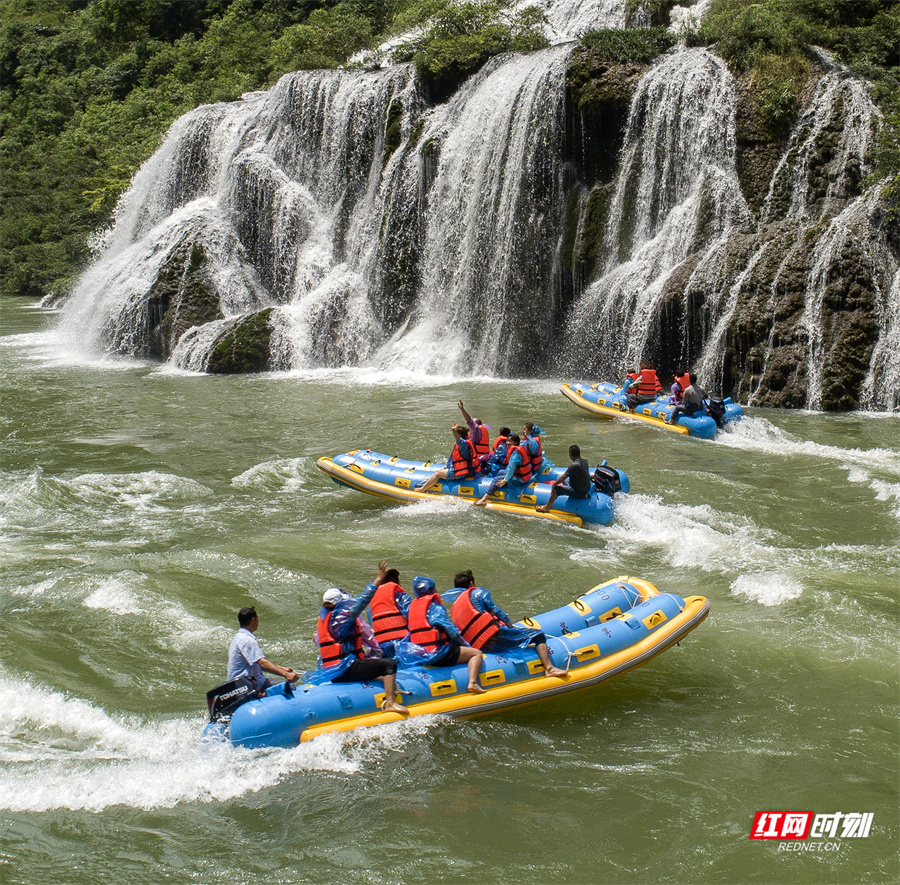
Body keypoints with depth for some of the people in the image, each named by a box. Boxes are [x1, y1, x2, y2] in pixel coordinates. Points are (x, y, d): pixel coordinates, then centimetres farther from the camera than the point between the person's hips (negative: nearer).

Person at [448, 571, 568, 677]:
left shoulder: (453, 608, 21)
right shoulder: (477, 592, 4)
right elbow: (495, 610, -2)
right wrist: (510, 624, 11)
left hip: (479, 646, 7)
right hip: (494, 636, -7)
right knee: (538, 636, -3)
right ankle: (549, 668, -19)